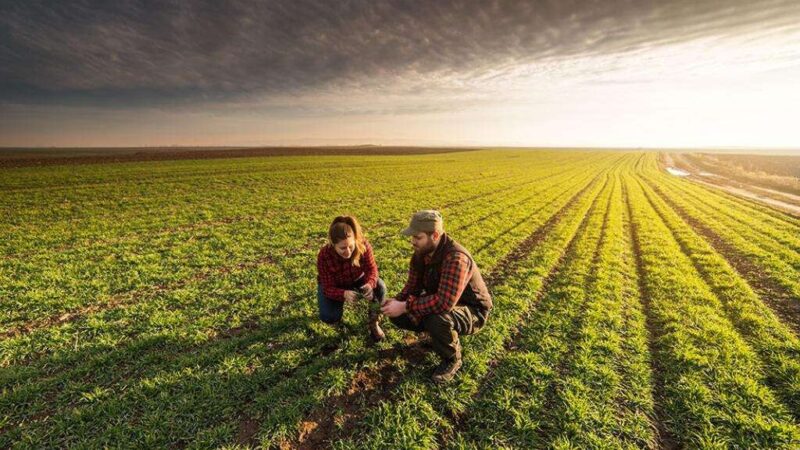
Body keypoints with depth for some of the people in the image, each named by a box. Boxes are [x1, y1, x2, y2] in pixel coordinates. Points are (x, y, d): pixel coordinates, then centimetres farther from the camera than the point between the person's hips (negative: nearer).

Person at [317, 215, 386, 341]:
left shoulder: (363, 245, -31)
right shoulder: (324, 255, -34)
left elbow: (372, 269, -23)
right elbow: (328, 288, -29)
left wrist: (370, 284, -46)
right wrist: (344, 294, -51)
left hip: (357, 280, 2)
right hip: (333, 286, -1)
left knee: (380, 287, -27)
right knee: (328, 317, -25)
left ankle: (374, 323, -4)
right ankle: (338, 306, 13)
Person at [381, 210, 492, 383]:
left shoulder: (455, 258, -35)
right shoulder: (421, 253, -9)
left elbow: (444, 302, -43)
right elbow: (413, 286, -2)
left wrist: (405, 306, -36)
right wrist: (396, 301, -23)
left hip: (472, 311, -7)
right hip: (440, 303, 8)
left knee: (436, 319, -39)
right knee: (397, 316, -6)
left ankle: (452, 360, -6)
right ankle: (438, 335, 16)